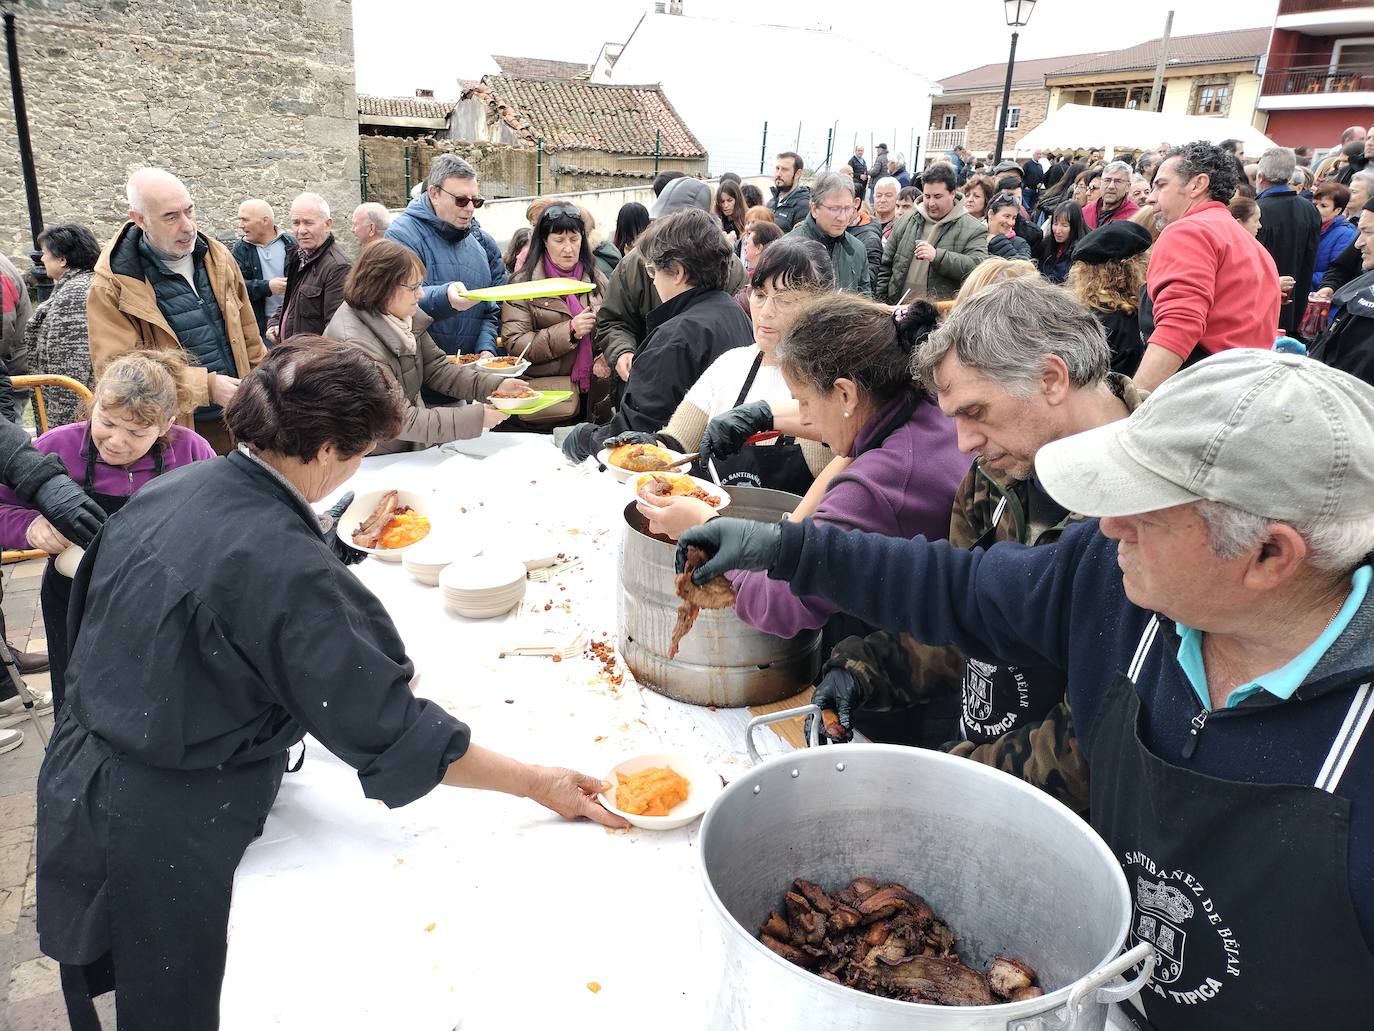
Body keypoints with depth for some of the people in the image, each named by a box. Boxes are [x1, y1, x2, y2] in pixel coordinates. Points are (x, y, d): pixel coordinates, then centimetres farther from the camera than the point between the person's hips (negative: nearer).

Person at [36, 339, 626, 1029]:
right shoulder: (288, 571, -30)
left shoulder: (160, 493, -5)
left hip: (75, 787, 8)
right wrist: (538, 783, -18)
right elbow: (392, 735, -26)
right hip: (167, 837, -7)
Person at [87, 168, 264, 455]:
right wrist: (206, 385, -23)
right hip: (175, 434, -5)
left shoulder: (218, 258, 6)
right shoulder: (111, 288, -12)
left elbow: (249, 339, 13)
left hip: (238, 425, 5)